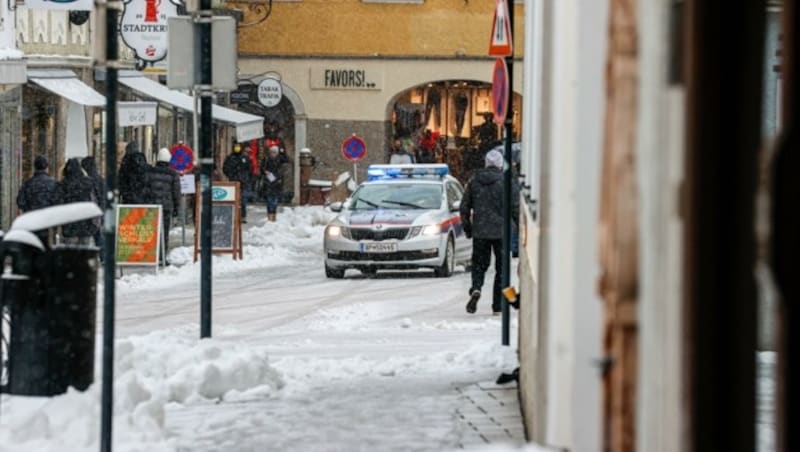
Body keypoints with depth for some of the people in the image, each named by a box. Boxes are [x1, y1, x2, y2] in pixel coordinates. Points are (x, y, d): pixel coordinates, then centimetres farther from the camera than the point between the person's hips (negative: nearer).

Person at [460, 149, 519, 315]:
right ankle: (497, 306, 5)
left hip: (479, 232, 2)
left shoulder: (474, 181, 5)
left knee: (479, 264, 12)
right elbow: (515, 208, -6)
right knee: (501, 267, 7)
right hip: (501, 232, -2)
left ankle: (476, 289, -18)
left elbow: (464, 208, 9)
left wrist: (467, 227, 21)